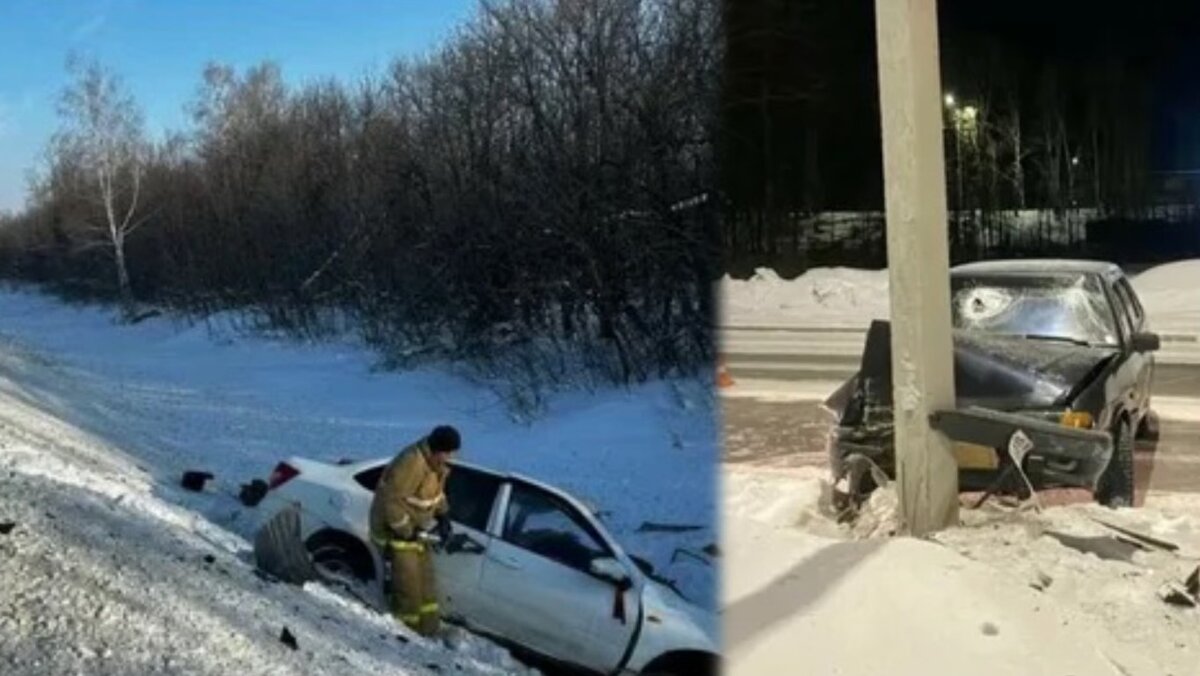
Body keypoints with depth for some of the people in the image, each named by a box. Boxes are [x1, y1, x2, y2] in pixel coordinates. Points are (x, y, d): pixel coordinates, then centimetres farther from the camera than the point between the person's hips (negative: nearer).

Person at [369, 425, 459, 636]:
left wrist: (443, 516, 3)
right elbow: (391, 500, -30)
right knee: (408, 583, -5)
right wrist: (406, 530, -24)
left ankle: (430, 628, 27)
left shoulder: (438, 463, -2)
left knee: (426, 579, 16)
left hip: (416, 529, 10)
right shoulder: (411, 463, -32)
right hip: (395, 530, -10)